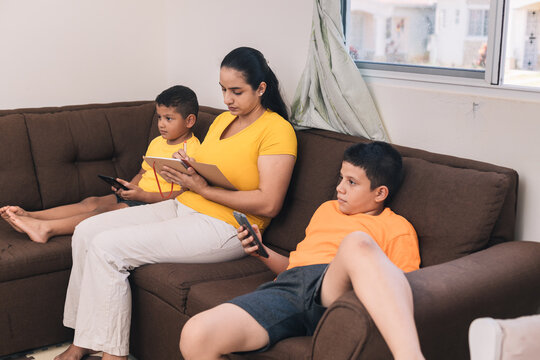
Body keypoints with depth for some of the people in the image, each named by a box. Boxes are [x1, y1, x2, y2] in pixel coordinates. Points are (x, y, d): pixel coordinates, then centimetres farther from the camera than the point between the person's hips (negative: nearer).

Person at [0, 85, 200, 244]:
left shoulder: (191, 150, -11)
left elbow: (184, 193, -18)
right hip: (139, 195, 8)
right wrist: (129, 187, 3)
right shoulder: (156, 143, 19)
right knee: (91, 202, -11)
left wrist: (143, 196, -20)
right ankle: (28, 216, -20)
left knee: (108, 210, -25)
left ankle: (46, 228, -34)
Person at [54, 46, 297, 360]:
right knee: (87, 231, -2)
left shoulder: (277, 129, -10)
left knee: (107, 248, -19)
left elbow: (269, 204, -18)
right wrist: (185, 171, -4)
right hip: (182, 207, 9)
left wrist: (203, 188, -19)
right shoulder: (223, 120, 17)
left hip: (223, 227, -9)